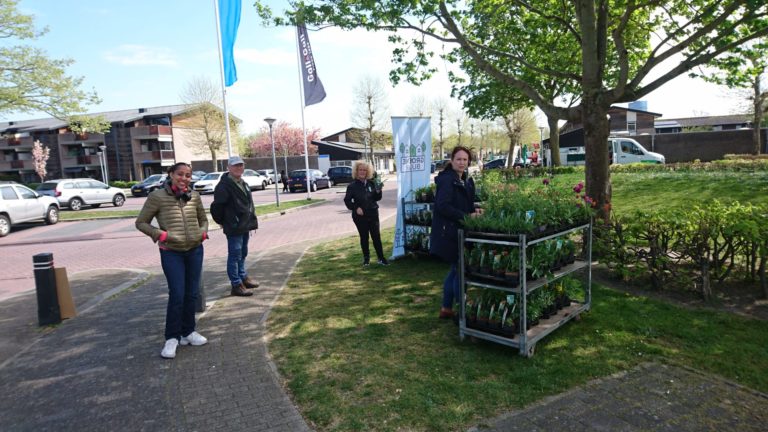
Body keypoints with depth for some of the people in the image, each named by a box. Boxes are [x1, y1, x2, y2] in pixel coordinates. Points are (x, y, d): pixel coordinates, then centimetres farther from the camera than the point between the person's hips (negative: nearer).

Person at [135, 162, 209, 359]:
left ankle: (188, 332, 28)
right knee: (177, 295, -6)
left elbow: (203, 219, 19)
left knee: (192, 294, 12)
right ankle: (172, 338, 10)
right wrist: (159, 234, -14)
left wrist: (203, 232, 0)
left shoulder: (194, 196, 4)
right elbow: (141, 222, 0)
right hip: (171, 253, -4)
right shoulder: (157, 196, -7)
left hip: (195, 250, 4)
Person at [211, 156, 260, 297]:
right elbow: (217, 206, -18)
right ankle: (236, 285, 4)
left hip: (244, 226, 9)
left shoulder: (243, 184, 14)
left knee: (243, 254, 19)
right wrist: (222, 222, -6)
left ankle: (243, 278, 33)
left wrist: (251, 221, 14)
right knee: (235, 255, -3)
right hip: (234, 228, -9)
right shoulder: (224, 185, -16)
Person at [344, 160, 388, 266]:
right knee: (364, 237, 8)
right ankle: (366, 258, 22)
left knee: (376, 237, 3)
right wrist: (356, 208, -16)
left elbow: (377, 198, 11)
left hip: (373, 214, 2)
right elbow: (347, 200, -3)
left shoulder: (371, 183, 5)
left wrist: (378, 191, -10)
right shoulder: (352, 186, -5)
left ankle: (381, 258, 11)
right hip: (360, 216, -2)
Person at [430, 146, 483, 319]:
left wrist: (475, 210, 0)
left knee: (456, 270, 15)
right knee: (460, 270, -2)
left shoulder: (467, 181, 12)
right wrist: (466, 216, -22)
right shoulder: (447, 180, -15)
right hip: (449, 232, -9)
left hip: (460, 232, 9)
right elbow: (442, 206, -24)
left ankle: (446, 308, 28)